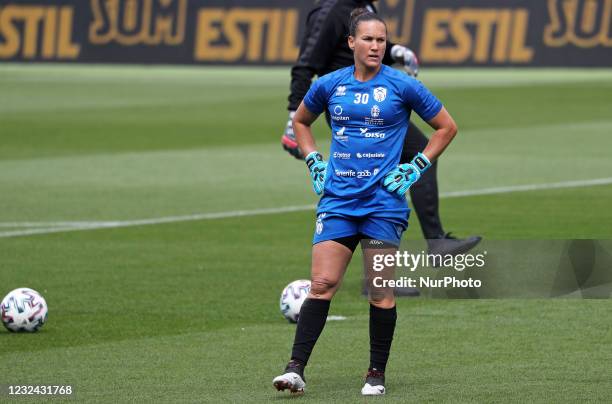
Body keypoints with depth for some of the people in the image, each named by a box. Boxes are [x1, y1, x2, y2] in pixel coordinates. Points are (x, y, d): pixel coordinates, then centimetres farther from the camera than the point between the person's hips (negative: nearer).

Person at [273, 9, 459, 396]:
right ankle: (296, 368, -12)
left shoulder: (402, 86, -2)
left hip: (384, 201, -2)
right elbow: (301, 121, 26)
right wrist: (314, 162, 13)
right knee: (322, 284, -8)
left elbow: (447, 127, 7)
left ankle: (377, 374, 11)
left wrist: (417, 168, 0)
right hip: (337, 200, 2)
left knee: (381, 291, 0)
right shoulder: (329, 85, 6)